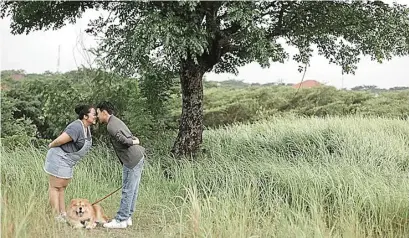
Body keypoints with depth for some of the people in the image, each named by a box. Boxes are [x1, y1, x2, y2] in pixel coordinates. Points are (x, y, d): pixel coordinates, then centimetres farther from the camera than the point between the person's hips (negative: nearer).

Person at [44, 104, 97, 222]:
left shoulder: (87, 128, 6)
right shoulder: (76, 127, -25)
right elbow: (60, 140, -24)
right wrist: (51, 145, -5)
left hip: (67, 161, 10)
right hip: (58, 158, -10)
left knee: (62, 187, 14)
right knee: (55, 187, -1)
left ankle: (63, 214, 20)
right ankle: (57, 217, 3)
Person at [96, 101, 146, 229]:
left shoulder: (111, 126, -13)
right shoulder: (116, 121, 20)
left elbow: (124, 140, -21)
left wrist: (134, 142, -4)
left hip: (132, 160, -10)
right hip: (138, 157, 10)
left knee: (127, 191, -4)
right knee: (132, 190, 13)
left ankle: (121, 220, 1)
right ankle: (127, 217, 21)